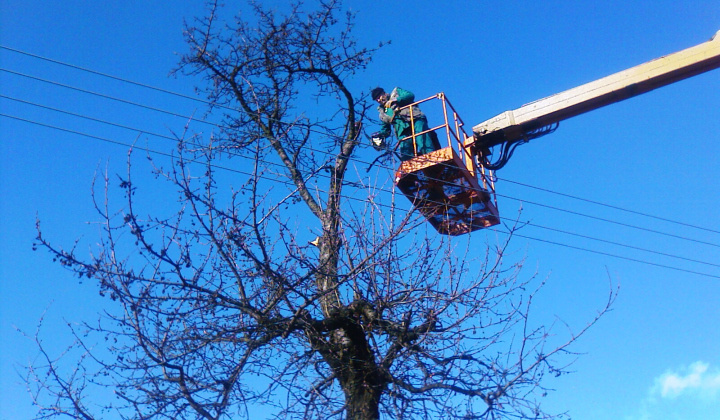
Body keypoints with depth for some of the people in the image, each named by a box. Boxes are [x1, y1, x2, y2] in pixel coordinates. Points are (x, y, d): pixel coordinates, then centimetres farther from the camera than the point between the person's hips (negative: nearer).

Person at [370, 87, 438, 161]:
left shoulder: (396, 92, 19)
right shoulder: (382, 112, 28)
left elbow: (410, 95, 1)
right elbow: (385, 130, 30)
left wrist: (395, 100, -9)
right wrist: (379, 136, 8)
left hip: (415, 120, -4)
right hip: (403, 132, 4)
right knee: (405, 157, -14)